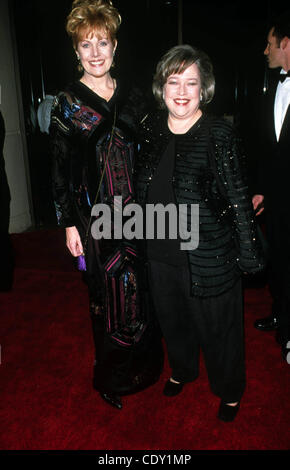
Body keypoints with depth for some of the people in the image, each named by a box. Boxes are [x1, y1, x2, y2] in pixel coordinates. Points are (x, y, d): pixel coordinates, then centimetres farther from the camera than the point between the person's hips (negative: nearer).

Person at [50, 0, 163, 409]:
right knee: (109, 295, 5)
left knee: (142, 292, 9)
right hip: (96, 218, -3)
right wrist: (69, 225, -7)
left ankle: (143, 367, 35)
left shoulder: (132, 97, 8)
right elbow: (61, 169, -3)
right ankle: (110, 378, 31)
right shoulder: (67, 103, -1)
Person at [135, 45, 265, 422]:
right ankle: (182, 370, 54)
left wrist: (250, 255, -12)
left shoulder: (219, 133, -14)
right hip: (161, 250, 5)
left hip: (208, 256, -5)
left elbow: (238, 196, -13)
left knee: (217, 326, 14)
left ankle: (230, 390, 43)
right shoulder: (151, 127, 2)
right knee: (172, 318, 24)